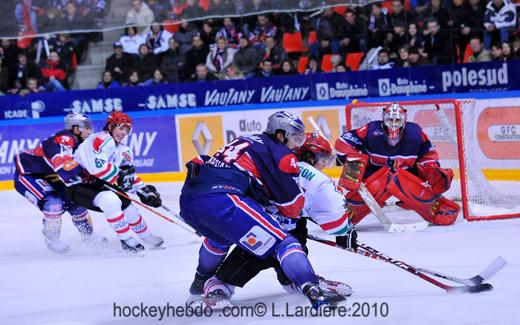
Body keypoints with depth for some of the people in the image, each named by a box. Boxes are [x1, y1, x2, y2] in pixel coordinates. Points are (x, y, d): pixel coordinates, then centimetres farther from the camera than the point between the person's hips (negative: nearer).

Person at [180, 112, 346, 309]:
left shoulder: (245, 141, 30)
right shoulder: (280, 154, 7)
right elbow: (292, 204, 7)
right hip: (221, 201, -8)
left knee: (221, 234, 40)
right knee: (282, 241, -5)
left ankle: (201, 282, 56)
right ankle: (313, 291, -20)